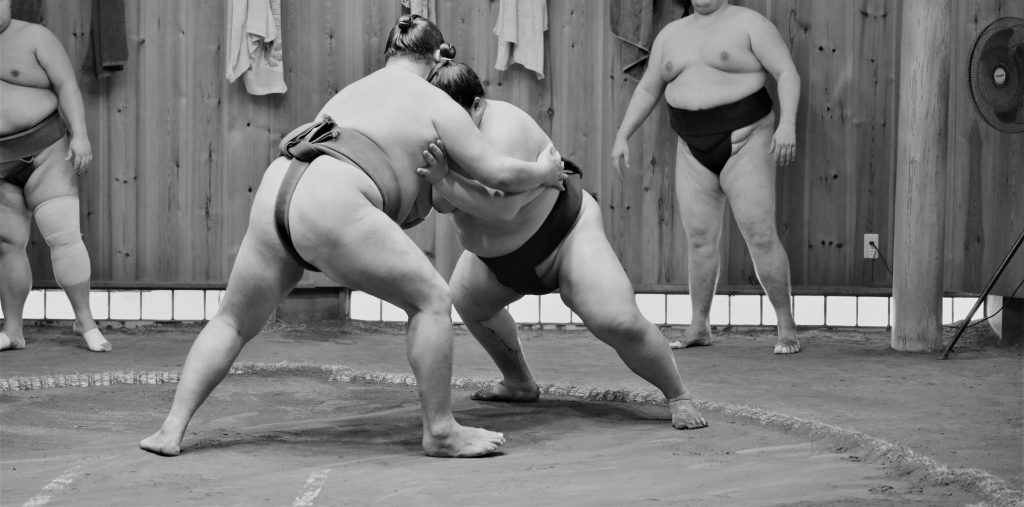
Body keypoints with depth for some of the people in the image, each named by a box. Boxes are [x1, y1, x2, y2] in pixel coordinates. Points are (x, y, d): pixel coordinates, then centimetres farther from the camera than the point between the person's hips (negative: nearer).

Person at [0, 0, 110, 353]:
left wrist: (80, 134, -23)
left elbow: (67, 86, -11)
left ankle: (85, 320, -4)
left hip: (44, 152, -4)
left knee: (64, 235, -13)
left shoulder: (34, 37, -5)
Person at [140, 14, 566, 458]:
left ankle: (172, 430, 14)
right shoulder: (435, 103, 14)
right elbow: (498, 174, 12)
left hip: (276, 191, 7)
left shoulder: (350, 93, 34)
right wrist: (543, 173, 31)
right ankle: (440, 431, 6)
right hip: (329, 207, -7)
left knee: (234, 321, 21)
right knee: (431, 300, 4)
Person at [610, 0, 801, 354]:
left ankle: (787, 327, -1)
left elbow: (787, 74, -12)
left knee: (761, 236, -10)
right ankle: (699, 326, 14)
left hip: (744, 143, -5)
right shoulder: (672, 35, 11)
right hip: (696, 151, 5)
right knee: (699, 238, 3)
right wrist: (622, 136, 11)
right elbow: (647, 90, 19)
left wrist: (787, 125, -25)